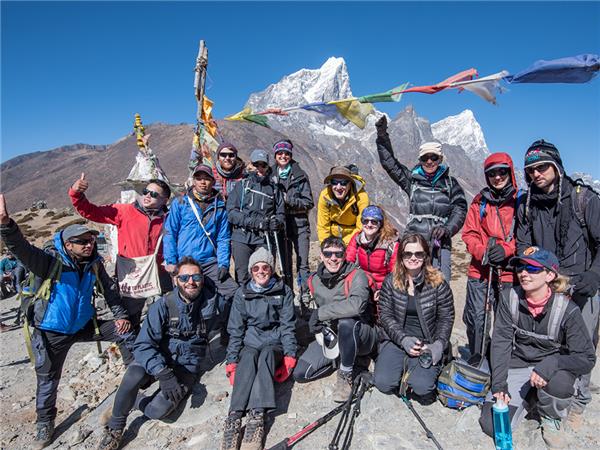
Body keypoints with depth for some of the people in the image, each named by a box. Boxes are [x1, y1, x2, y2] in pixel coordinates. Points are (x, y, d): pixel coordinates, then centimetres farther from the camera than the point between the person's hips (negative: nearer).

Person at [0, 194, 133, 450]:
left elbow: (109, 289, 4)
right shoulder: (50, 262, -19)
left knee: (126, 333, -3)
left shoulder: (94, 264, -6)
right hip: (53, 333, -3)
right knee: (48, 380, 9)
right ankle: (45, 425, 33)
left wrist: (120, 315, -4)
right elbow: (21, 248, -36)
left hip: (85, 326, 3)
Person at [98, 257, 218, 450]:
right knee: (133, 375, -32)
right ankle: (114, 429, -3)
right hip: (158, 359, 0)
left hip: (187, 366, 0)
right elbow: (143, 344, -17)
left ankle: (130, 401, 13)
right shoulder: (163, 305, -14)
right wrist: (162, 373, -30)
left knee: (158, 411, -23)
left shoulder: (210, 301, -11)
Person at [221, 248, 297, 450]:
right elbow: (235, 330, 3)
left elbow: (288, 326, 0)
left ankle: (257, 416, -46)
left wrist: (289, 356, -11)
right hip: (249, 344, 1)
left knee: (266, 354, -34)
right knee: (248, 357, -33)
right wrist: (232, 361, -7)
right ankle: (234, 418, -44)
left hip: (274, 345, 0)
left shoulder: (283, 291, 4)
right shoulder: (242, 293, 6)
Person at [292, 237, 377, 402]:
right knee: (300, 374, -9)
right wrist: (321, 329, -4)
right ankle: (341, 359, 13)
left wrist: (321, 313, -28)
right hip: (330, 336, 5)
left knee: (346, 322, -39)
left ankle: (346, 374, -14)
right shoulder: (315, 280, 1)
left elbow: (356, 305, -38)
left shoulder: (356, 275, -17)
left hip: (362, 337, -5)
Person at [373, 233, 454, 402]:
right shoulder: (391, 281, -1)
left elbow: (446, 318, 1)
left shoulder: (438, 283, -5)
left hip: (427, 342, -1)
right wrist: (403, 339, -16)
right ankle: (404, 368, 14)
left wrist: (439, 344, -14)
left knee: (422, 387, -23)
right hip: (396, 339, 2)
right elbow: (385, 315, -3)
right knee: (383, 382, -18)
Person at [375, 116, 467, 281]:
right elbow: (389, 162, 11)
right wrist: (382, 136, 5)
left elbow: (460, 209, 8)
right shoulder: (412, 179, 12)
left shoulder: (450, 183, 12)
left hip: (440, 242, 0)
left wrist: (447, 228, -8)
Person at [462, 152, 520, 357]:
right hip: (480, 270, 1)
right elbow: (469, 234, 4)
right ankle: (475, 359, 21)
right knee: (476, 318, 3)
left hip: (509, 271, -1)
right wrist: (483, 252, -13)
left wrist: (506, 250, -16)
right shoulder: (480, 201, 8)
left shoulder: (519, 201, 4)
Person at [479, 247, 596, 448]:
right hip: (516, 367, 2)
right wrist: (499, 385, -20)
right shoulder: (510, 299, -12)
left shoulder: (567, 309, -17)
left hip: (553, 368, -1)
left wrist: (550, 364, -32)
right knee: (491, 425, -12)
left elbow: (587, 358, -15)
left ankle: (551, 420, 1)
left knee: (558, 384, -39)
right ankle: (529, 397, 21)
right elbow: (500, 343, -13)